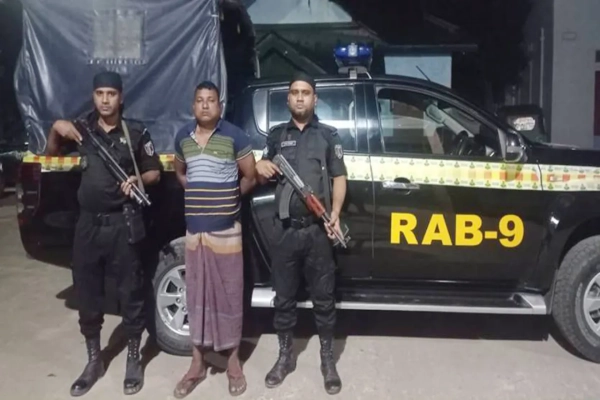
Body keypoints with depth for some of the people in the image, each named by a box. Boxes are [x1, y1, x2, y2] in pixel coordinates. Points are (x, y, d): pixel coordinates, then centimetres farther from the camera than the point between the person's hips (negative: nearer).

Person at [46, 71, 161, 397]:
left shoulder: (136, 132, 0)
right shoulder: (83, 127, 8)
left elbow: (155, 172, 4)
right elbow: (52, 153, 19)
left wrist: (138, 180, -18)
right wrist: (56, 128, 0)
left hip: (122, 222, -3)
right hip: (88, 222, 4)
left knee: (130, 290, 3)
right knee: (86, 292, 11)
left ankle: (133, 359, 21)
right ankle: (94, 360, 28)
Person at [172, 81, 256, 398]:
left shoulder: (234, 136, -5)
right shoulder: (183, 137, 8)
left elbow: (250, 177, 1)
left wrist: (228, 198, 8)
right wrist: (200, 195, 9)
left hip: (226, 229, -4)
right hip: (194, 228, 4)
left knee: (228, 295, 5)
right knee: (196, 295, 10)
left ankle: (233, 360, 21)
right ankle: (197, 363, 24)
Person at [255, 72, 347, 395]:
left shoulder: (328, 135, 7)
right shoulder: (276, 135, 12)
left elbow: (339, 178, 4)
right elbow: (263, 180, 17)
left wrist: (335, 214, -12)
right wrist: (260, 168, -7)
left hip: (317, 230, -2)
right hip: (285, 230, 2)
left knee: (323, 298, 6)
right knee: (284, 298, 10)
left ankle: (327, 359, 21)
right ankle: (285, 356, 26)